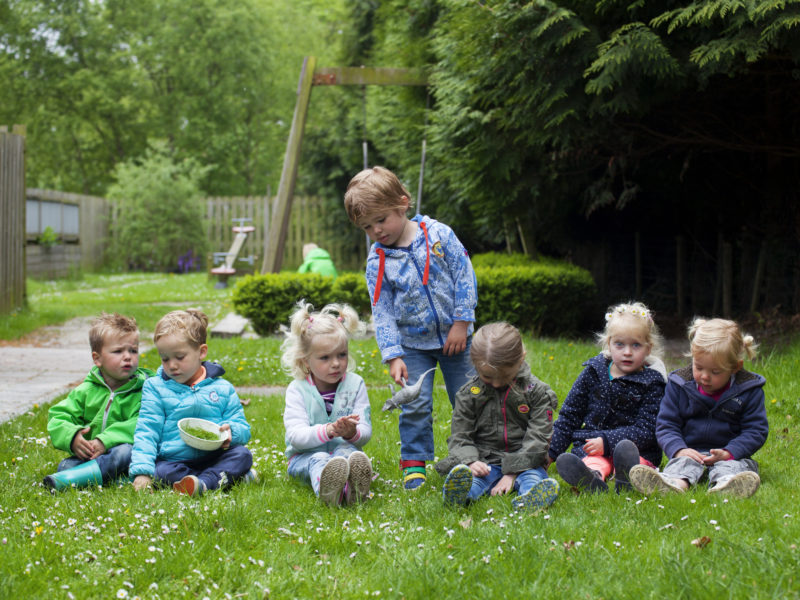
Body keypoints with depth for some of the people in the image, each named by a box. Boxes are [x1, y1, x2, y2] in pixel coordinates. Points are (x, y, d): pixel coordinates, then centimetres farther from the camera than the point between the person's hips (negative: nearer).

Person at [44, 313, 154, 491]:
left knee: (126, 451, -37)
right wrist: (72, 438, -14)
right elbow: (57, 417, 9)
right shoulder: (86, 390, 11)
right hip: (87, 455, 4)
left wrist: (106, 440, -27)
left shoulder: (144, 389, 0)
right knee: (66, 465, -23)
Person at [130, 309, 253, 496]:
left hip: (215, 457, 1)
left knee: (243, 455, -25)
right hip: (174, 461, -1)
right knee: (161, 472, -32)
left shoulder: (222, 388, 11)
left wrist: (230, 432, -13)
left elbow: (243, 429, 14)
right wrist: (142, 470, -14)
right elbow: (146, 431, 2)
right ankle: (229, 476, -31)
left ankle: (203, 482, -42)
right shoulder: (155, 388, 9)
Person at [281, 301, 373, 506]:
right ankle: (327, 489, -74)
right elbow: (296, 436, -17)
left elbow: (366, 432, -4)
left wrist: (352, 433, -31)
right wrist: (327, 431, -36)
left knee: (348, 450, -32)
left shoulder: (355, 384, 2)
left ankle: (353, 488, -69)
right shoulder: (297, 390, -4)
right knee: (318, 460, -35)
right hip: (305, 456, -2)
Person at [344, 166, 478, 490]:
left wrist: (461, 323, -11)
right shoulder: (377, 262, -8)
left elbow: (464, 276, -8)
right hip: (413, 345, 0)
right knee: (416, 406, -6)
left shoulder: (439, 234, -11)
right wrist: (393, 356, -15)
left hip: (454, 337, 0)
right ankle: (413, 463, 7)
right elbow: (382, 312, -7)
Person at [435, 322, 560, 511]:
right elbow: (459, 437, 6)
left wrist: (512, 473, -16)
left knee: (532, 477, -34)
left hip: (524, 462, 0)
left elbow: (536, 438, -4)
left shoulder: (537, 392, 1)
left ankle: (530, 498, -66)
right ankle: (459, 493, -65)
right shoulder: (468, 394, 6)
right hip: (485, 462, 0)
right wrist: (470, 462, -18)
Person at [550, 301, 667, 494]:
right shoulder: (593, 372, 12)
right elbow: (570, 415, 18)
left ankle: (627, 477, -69)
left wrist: (607, 441, -18)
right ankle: (592, 478, -68)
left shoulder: (651, 383, 2)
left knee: (626, 450, -37)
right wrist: (552, 451, 10)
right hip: (591, 444, 2)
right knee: (594, 462, -34)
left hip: (638, 447, -1)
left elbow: (645, 430, -7)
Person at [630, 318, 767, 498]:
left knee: (736, 465, -33)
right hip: (691, 452, 0)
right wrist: (678, 449, -18)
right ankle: (677, 481, -67)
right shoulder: (679, 385, 3)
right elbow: (666, 424, 4)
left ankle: (725, 483, -69)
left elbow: (756, 430, -2)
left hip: (730, 455, 0)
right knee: (683, 462, -32)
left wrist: (728, 453, -20)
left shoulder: (748, 390, -1)